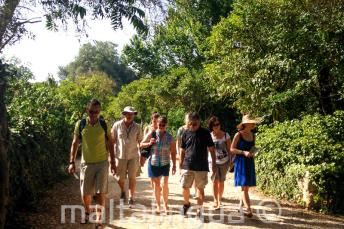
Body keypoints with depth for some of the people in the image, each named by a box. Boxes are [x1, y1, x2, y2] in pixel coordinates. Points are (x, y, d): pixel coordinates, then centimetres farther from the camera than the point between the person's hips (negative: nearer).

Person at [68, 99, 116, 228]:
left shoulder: (104, 124, -4)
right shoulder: (80, 124, -5)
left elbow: (110, 143, 4)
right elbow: (75, 143, 2)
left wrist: (112, 162, 3)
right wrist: (72, 162, -3)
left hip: (102, 163, -1)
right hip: (86, 163, 1)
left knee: (100, 193, 1)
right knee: (85, 193, 8)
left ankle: (99, 218, 16)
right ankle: (87, 213, 36)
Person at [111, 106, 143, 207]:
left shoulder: (137, 127, -1)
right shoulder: (117, 125, -4)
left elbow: (140, 142, 5)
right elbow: (112, 140, 3)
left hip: (133, 156, 0)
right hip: (120, 156, 0)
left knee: (132, 177, -1)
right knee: (120, 178, 8)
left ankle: (131, 198, 10)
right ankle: (123, 191, 39)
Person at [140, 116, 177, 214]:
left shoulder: (169, 137, -3)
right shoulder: (151, 134, -4)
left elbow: (173, 152, 1)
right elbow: (141, 144, 5)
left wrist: (174, 165, -1)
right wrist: (149, 143, -15)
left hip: (165, 164, 0)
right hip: (153, 163, 0)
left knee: (165, 185, 1)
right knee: (156, 185, 7)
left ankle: (165, 205, 19)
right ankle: (158, 205, 23)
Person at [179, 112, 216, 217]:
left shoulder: (205, 133, -3)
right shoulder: (186, 133, 2)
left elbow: (211, 149, 2)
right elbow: (183, 150, 8)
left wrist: (214, 163, 0)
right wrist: (181, 164, 7)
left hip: (202, 166, -1)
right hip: (187, 165, 2)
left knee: (200, 188, 6)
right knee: (185, 187, 2)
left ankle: (199, 209, 18)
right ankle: (186, 203, 30)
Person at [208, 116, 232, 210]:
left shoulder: (226, 135, -5)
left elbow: (229, 149, 0)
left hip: (224, 161, 1)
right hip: (214, 161, 0)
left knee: (221, 181, 10)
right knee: (215, 181, -4)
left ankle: (219, 200, 23)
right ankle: (215, 200, 6)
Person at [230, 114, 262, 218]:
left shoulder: (253, 136, 8)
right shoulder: (238, 135, -8)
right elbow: (232, 149, -8)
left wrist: (252, 153, 0)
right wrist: (243, 152, -19)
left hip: (250, 162, 6)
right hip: (241, 162, -6)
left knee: (246, 186, 10)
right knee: (244, 186, -7)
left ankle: (241, 206, 26)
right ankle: (248, 209, -9)